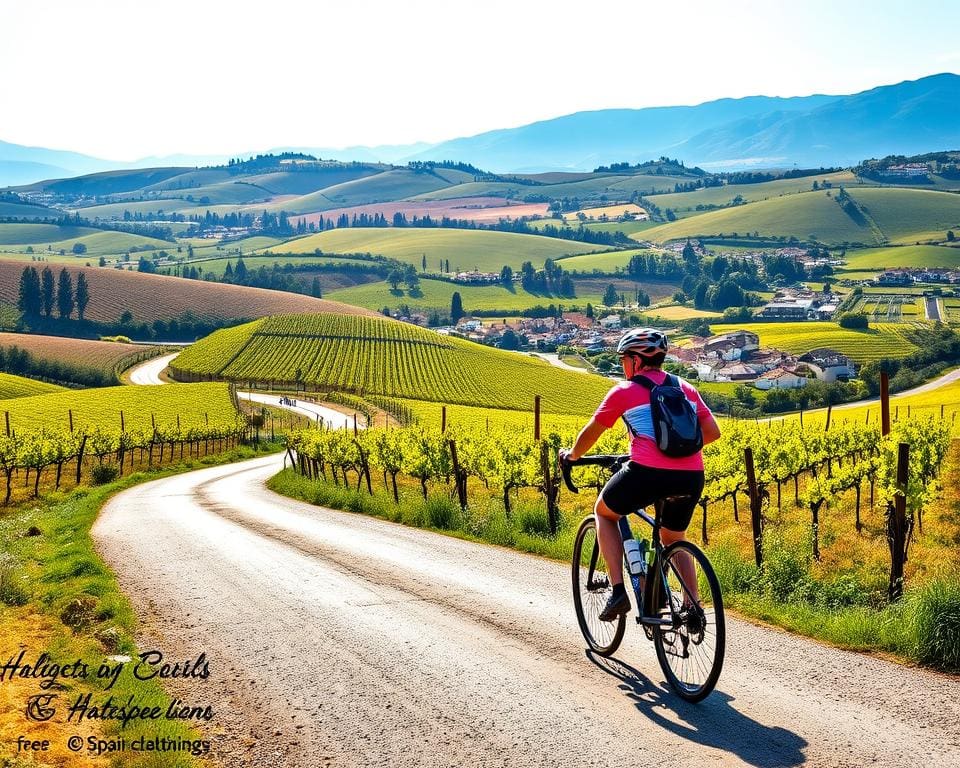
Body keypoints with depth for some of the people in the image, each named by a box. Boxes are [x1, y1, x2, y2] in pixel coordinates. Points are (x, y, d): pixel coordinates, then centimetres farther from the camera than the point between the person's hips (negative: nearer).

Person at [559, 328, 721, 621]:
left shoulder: (624, 391, 7)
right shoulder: (685, 388, 19)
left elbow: (591, 433, 17)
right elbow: (712, 432, 18)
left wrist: (572, 455, 37)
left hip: (647, 473, -5)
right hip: (691, 477, 5)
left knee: (604, 513, 24)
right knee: (673, 540, 29)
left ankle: (618, 591, 13)